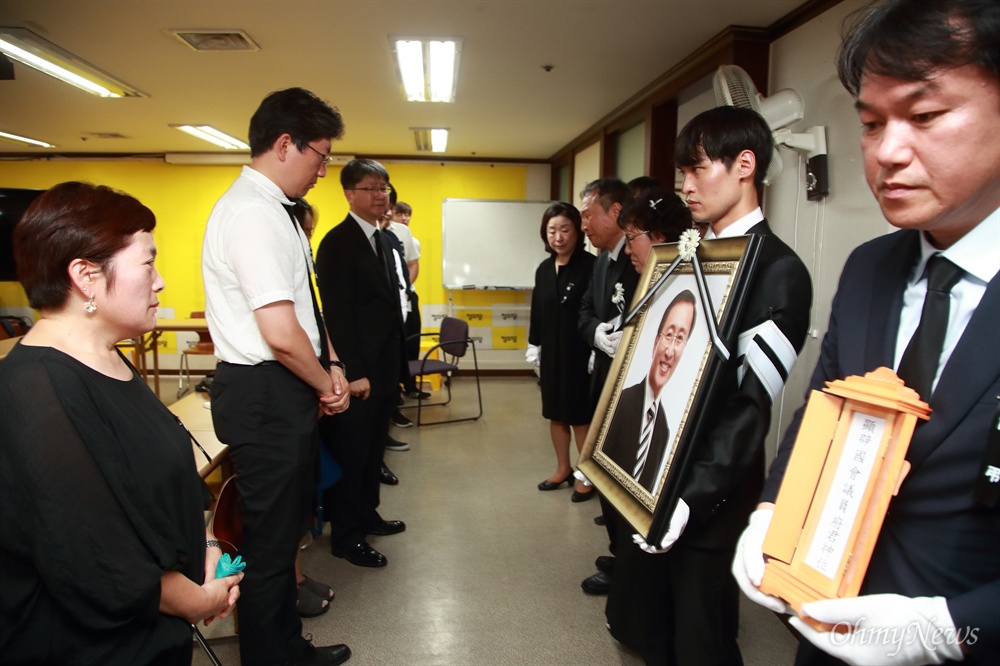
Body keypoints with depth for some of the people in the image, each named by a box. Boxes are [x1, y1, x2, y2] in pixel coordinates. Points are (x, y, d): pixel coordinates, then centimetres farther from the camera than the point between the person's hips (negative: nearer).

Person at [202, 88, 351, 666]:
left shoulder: (273, 209, 12)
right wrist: (327, 384, -10)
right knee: (271, 538, 6)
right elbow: (281, 334, -27)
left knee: (288, 526, 23)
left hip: (287, 391, 11)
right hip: (265, 394, -11)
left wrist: (333, 366, 7)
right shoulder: (252, 212, -20)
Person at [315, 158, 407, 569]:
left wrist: (394, 367, 13)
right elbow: (337, 314, -18)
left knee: (373, 448, 19)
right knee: (350, 453, 4)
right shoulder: (338, 243, -13)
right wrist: (353, 373, -21)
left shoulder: (382, 241, 14)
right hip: (357, 372, -8)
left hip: (383, 369, 9)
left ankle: (366, 515, 36)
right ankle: (345, 536, 19)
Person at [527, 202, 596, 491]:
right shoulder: (544, 269, 6)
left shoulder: (590, 265, -13)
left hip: (580, 352, -6)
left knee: (581, 415, 5)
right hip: (552, 351, 6)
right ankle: (563, 468, 33)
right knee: (556, 413, 16)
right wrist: (533, 344, 12)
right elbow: (537, 310, 12)